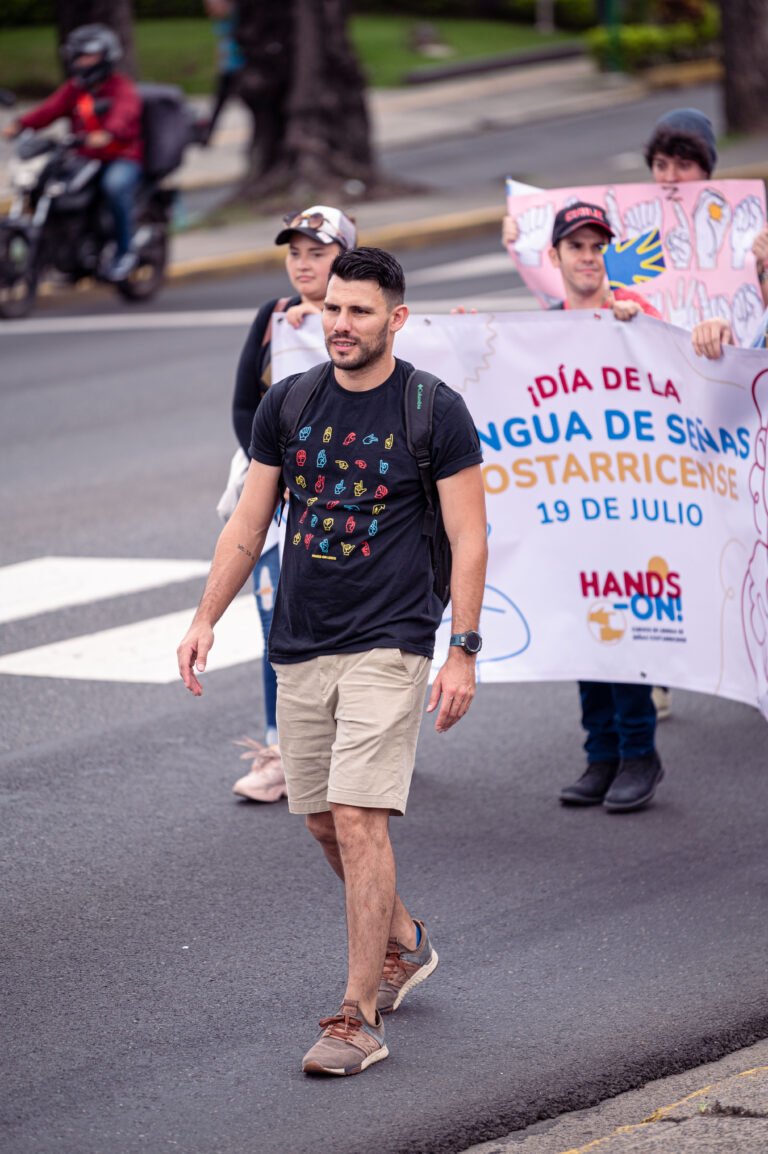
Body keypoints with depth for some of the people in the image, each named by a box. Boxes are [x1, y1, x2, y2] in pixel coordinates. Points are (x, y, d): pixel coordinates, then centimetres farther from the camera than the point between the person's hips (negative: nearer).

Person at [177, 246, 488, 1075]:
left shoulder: (436, 411, -5)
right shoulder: (287, 405, 7)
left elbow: (468, 539, -4)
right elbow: (248, 524, 13)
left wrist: (463, 652, -10)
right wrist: (205, 618, 5)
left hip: (387, 646, -5)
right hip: (299, 646, 5)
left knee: (358, 819, -14)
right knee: (323, 822, 13)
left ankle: (359, 1019, -10)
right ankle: (402, 945, 39)